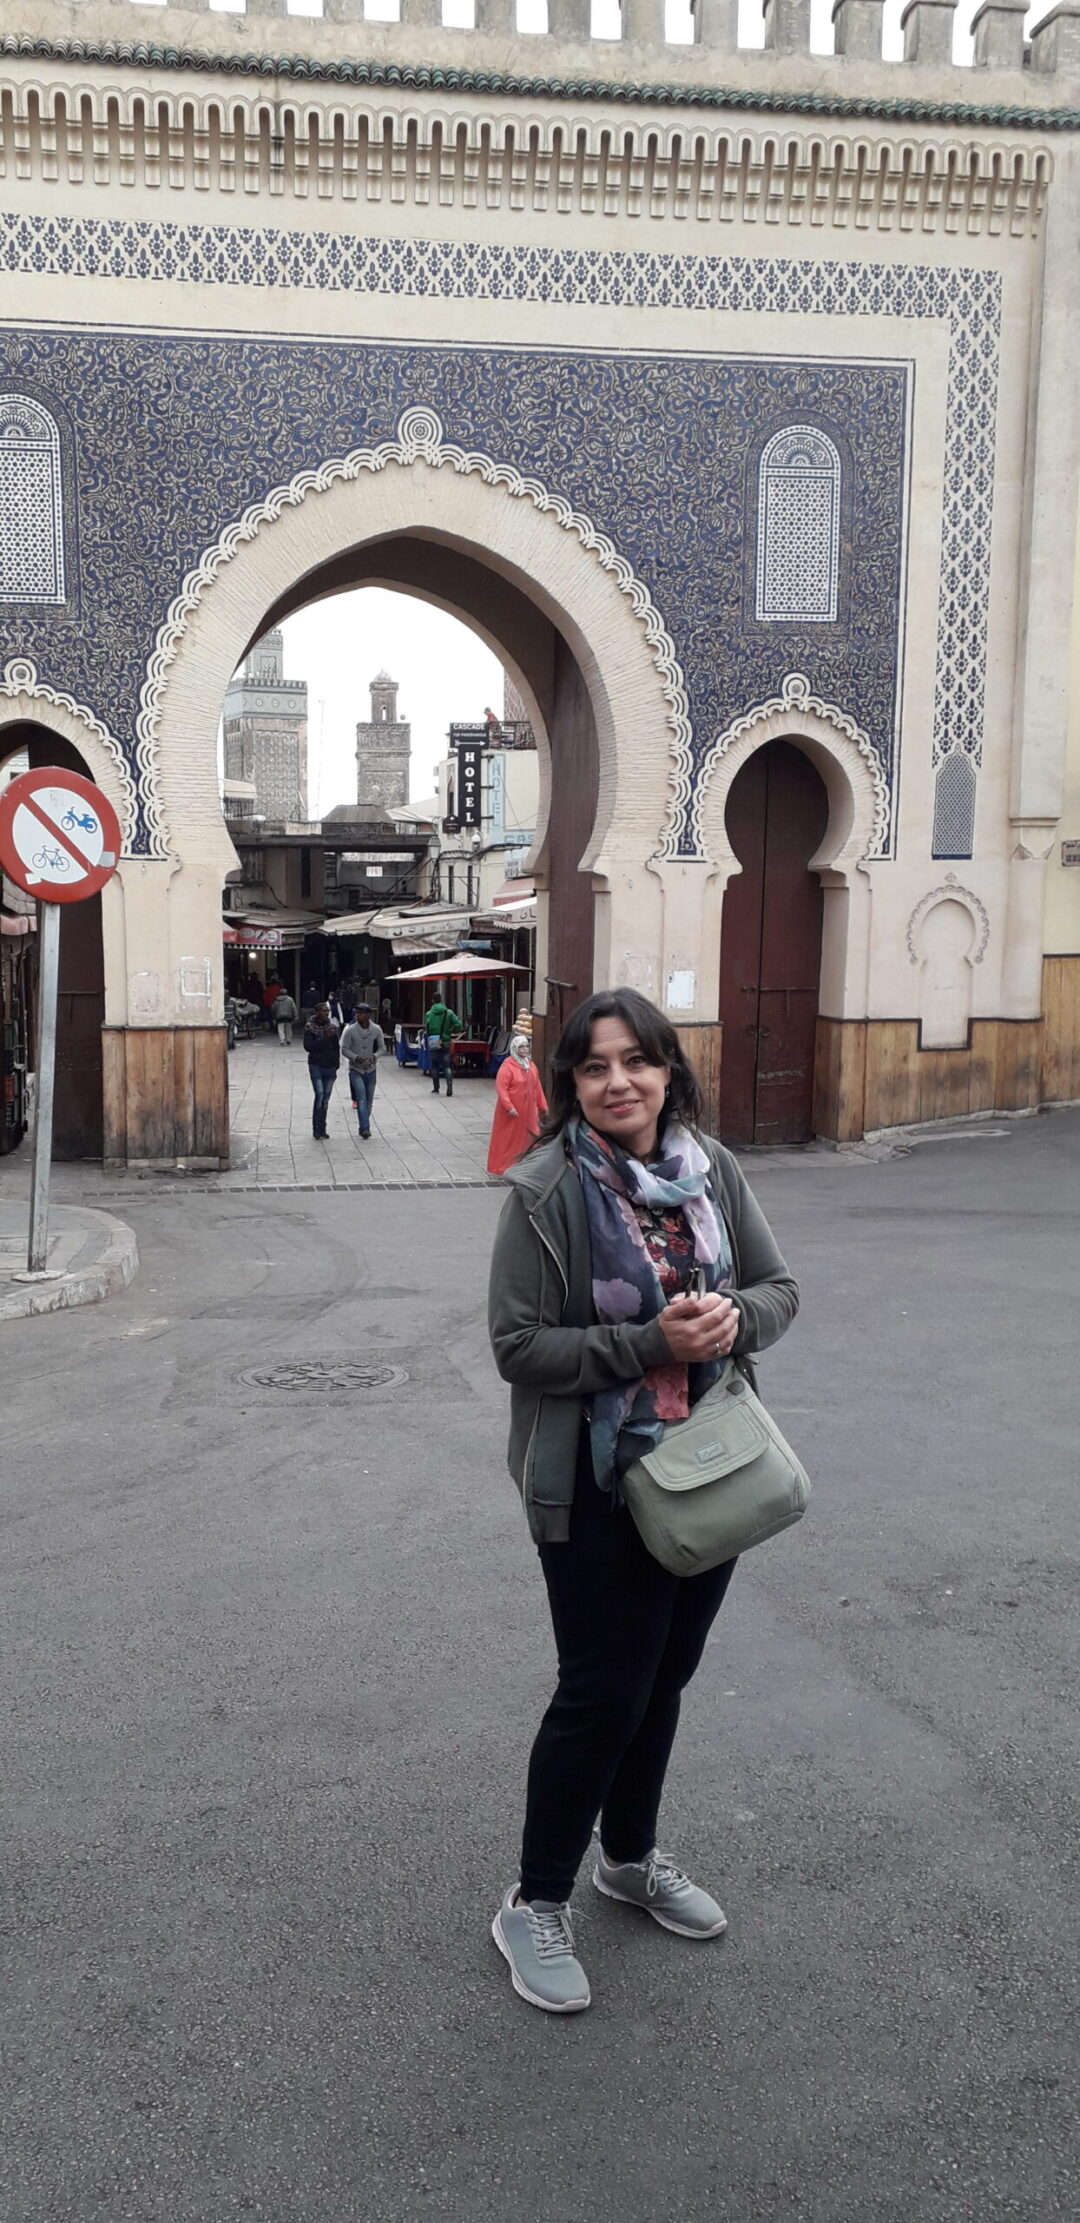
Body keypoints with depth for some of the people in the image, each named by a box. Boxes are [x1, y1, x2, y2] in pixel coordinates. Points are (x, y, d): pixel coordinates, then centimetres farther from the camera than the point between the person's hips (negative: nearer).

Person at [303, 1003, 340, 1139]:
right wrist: (323, 1038, -19)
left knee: (326, 1098, 7)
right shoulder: (310, 1027, -4)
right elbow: (307, 1046, -14)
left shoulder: (332, 1027, 8)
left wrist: (336, 1064, 9)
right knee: (319, 1094, -16)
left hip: (330, 1067, 4)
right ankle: (316, 1129, -10)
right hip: (316, 1066, -4)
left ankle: (322, 1129, 15)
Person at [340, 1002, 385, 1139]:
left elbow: (382, 1047, 6)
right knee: (362, 1099, -19)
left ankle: (364, 1129, 23)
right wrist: (355, 1057, -23)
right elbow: (344, 1049, -5)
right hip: (355, 1069, -3)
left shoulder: (376, 1030, -3)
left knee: (368, 1102, 10)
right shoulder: (351, 1030, -9)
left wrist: (374, 1056, -15)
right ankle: (365, 1128, -25)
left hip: (370, 1070, 3)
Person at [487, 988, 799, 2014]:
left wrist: (734, 1318, -16)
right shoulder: (545, 1191, -16)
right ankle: (534, 1903, 23)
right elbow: (518, 1344, -17)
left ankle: (631, 1858, 42)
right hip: (599, 1484, -5)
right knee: (602, 1694, 2)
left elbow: (780, 1286, 7)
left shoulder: (712, 1170, -1)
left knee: (665, 1676, 19)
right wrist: (650, 1342, -24)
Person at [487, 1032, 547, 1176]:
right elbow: (501, 1088, -17)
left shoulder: (531, 1065, 9)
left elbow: (537, 1087, 14)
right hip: (512, 1112, -6)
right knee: (508, 1139, 2)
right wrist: (509, 1107, -23)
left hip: (529, 1111, 6)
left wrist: (542, 1105, 14)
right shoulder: (507, 1066, -13)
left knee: (528, 1138, 8)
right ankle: (502, 1166, 13)